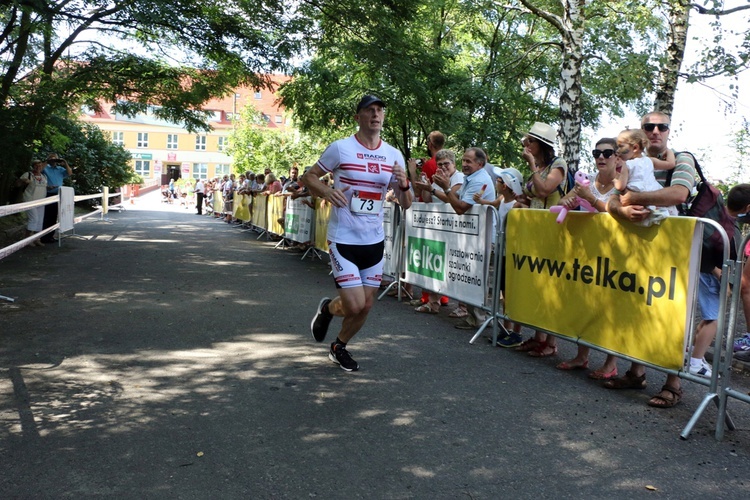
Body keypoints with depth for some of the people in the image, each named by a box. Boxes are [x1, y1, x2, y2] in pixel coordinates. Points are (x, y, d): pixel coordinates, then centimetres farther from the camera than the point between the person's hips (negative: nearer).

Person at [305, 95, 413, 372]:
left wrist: (404, 185, -14)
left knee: (366, 306, 10)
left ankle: (339, 347, 36)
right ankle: (327, 308, 25)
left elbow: (406, 204, 8)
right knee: (355, 305, -10)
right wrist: (327, 192, -20)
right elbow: (309, 177, 1)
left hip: (374, 241, 5)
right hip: (343, 240, -5)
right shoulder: (340, 148, -8)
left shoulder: (394, 155, 5)